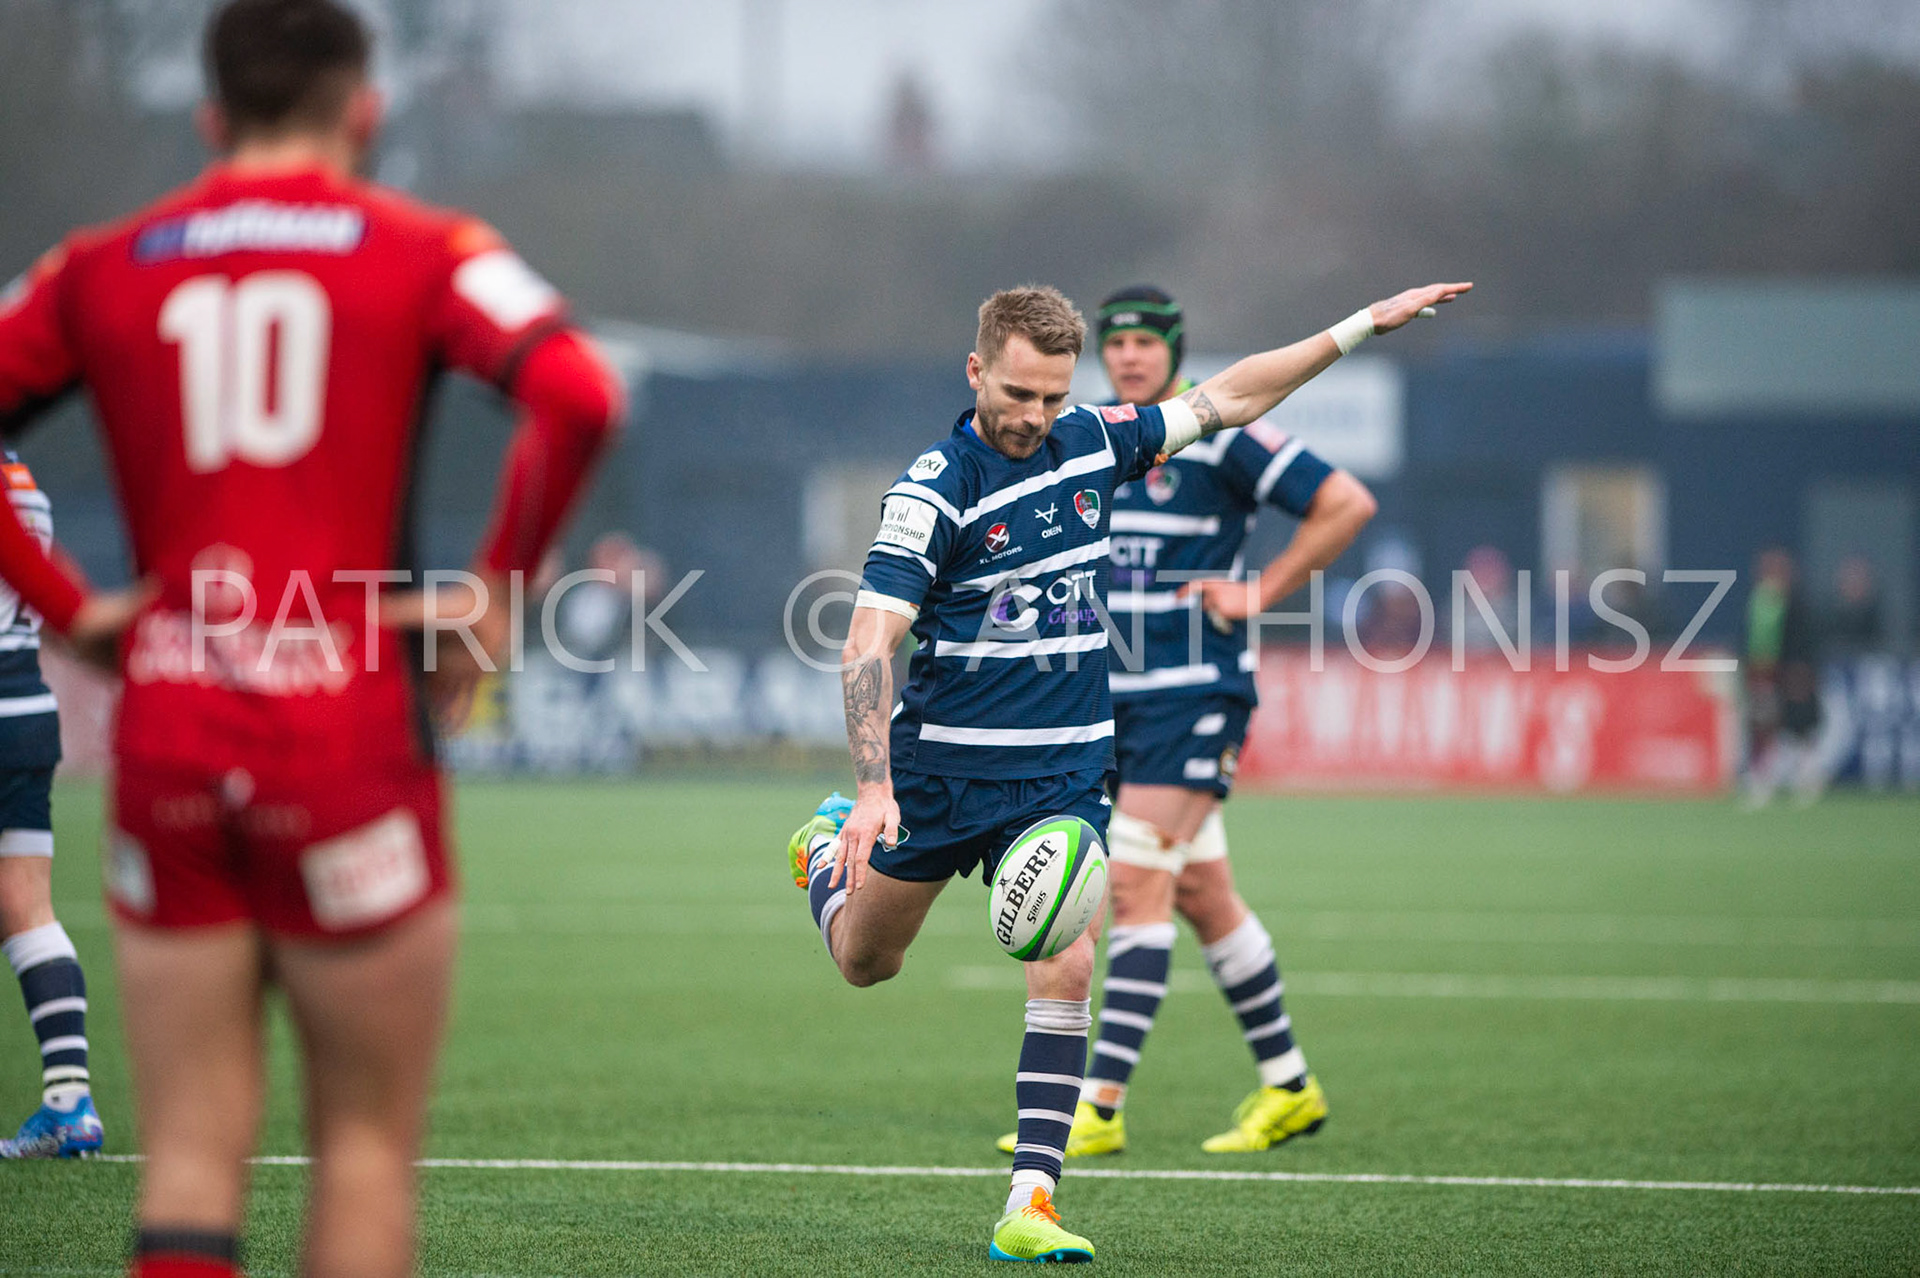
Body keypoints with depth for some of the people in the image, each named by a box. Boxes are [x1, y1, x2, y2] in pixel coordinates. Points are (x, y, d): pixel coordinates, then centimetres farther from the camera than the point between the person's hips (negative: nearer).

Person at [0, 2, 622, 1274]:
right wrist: (499, 585, -5)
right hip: (350, 738, -3)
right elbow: (577, 396, -15)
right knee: (367, 1146, 7)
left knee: (192, 1155, 5)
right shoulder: (421, 253, 1)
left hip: (165, 739, 3)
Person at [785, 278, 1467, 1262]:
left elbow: (1226, 400, 13)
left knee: (1066, 970, -15)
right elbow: (870, 643, -20)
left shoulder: (1092, 444, 0)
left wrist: (1362, 325, 11)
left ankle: (1029, 1205, -14)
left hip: (1063, 775, 3)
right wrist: (873, 788, -32)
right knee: (865, 962, 16)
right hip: (940, 768, -3)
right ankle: (827, 846, 51)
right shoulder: (934, 490, -16)